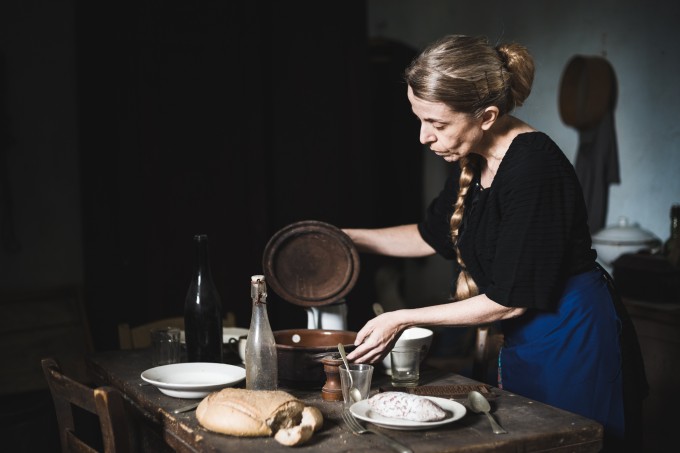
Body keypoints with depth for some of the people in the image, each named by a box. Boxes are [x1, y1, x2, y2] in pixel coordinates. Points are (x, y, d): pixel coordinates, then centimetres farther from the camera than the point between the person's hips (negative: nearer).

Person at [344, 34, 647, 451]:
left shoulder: (535, 167, -26)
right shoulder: (474, 160, 0)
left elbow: (511, 301, -23)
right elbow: (431, 235, 18)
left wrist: (402, 320, -17)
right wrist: (347, 237, 9)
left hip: (572, 342, -9)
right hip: (523, 342, 9)